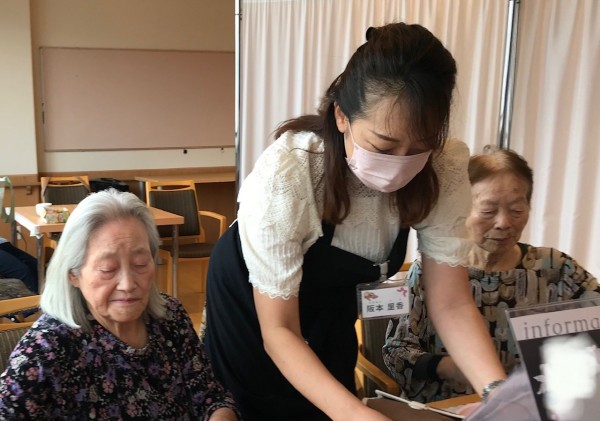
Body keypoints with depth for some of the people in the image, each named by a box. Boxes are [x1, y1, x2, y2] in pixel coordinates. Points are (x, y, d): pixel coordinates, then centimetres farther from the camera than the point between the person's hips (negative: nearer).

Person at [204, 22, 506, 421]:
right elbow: (278, 330, -30)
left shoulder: (443, 169, -26)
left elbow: (452, 305, -20)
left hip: (331, 301, 4)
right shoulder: (285, 176, -38)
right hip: (256, 305, -3)